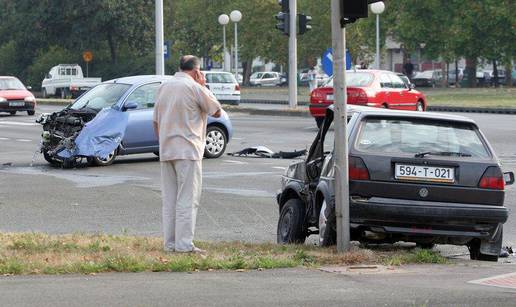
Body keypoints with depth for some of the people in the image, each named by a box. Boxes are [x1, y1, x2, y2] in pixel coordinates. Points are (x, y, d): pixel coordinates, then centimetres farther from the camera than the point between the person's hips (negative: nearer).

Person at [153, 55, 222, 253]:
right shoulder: (195, 88, -9)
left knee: (169, 199, 11)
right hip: (187, 151, -7)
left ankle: (170, 243, 11)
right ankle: (184, 244, -11)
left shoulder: (164, 87, 13)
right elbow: (217, 112, 0)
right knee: (187, 199, -6)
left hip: (166, 151, 7)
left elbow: (156, 122, 16)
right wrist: (203, 87, 6)